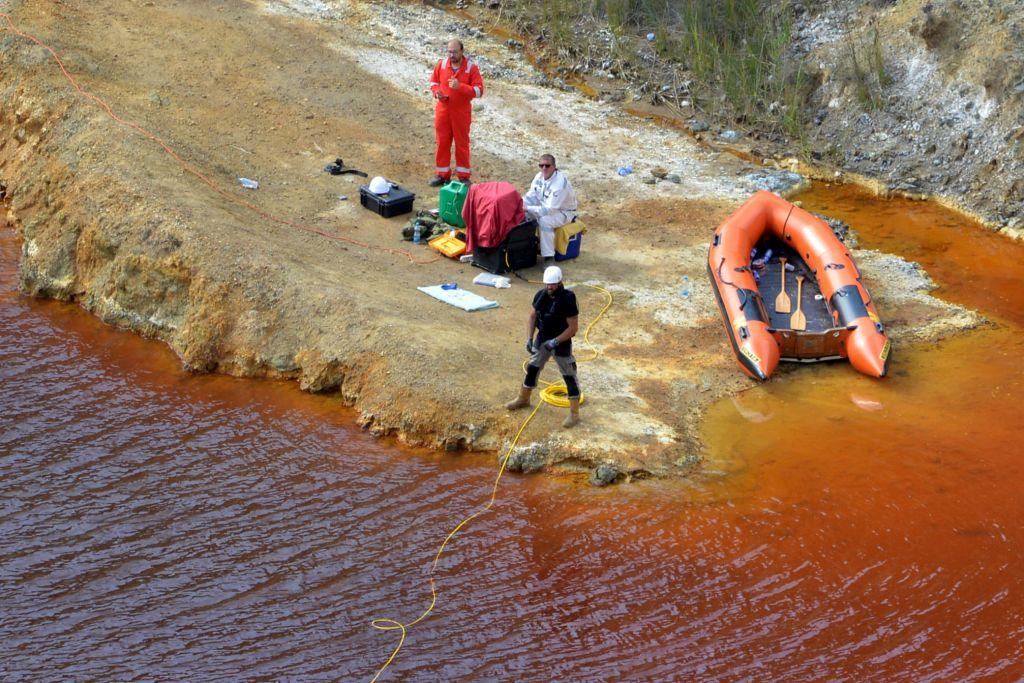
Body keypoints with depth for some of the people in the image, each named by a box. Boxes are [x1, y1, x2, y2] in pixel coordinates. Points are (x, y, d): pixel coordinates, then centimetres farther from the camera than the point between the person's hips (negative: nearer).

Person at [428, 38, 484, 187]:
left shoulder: (471, 68, -12)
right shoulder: (441, 64, -2)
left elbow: (479, 91, -14)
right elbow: (434, 82, 12)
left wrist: (460, 86, -27)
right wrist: (436, 92, -10)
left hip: (462, 112, -3)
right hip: (443, 110, 3)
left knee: (462, 144, 5)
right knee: (442, 142, 8)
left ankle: (464, 176, 15)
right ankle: (442, 175, 19)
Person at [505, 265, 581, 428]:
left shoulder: (567, 300, -24)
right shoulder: (540, 296, -7)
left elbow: (573, 327, -21)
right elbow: (532, 317, 5)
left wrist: (555, 342, -25)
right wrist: (529, 338, -5)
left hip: (561, 342, -6)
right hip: (542, 339, 6)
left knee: (569, 376, 1)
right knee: (532, 368, 21)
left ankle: (574, 414, 8)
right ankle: (523, 399, 42)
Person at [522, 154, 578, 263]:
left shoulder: (560, 182, -31)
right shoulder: (539, 177, -7)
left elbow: (549, 209, -33)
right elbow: (531, 196, 1)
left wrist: (528, 208, -36)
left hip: (564, 212, -8)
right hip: (546, 207, 8)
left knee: (544, 220, -36)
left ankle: (549, 257, -29)